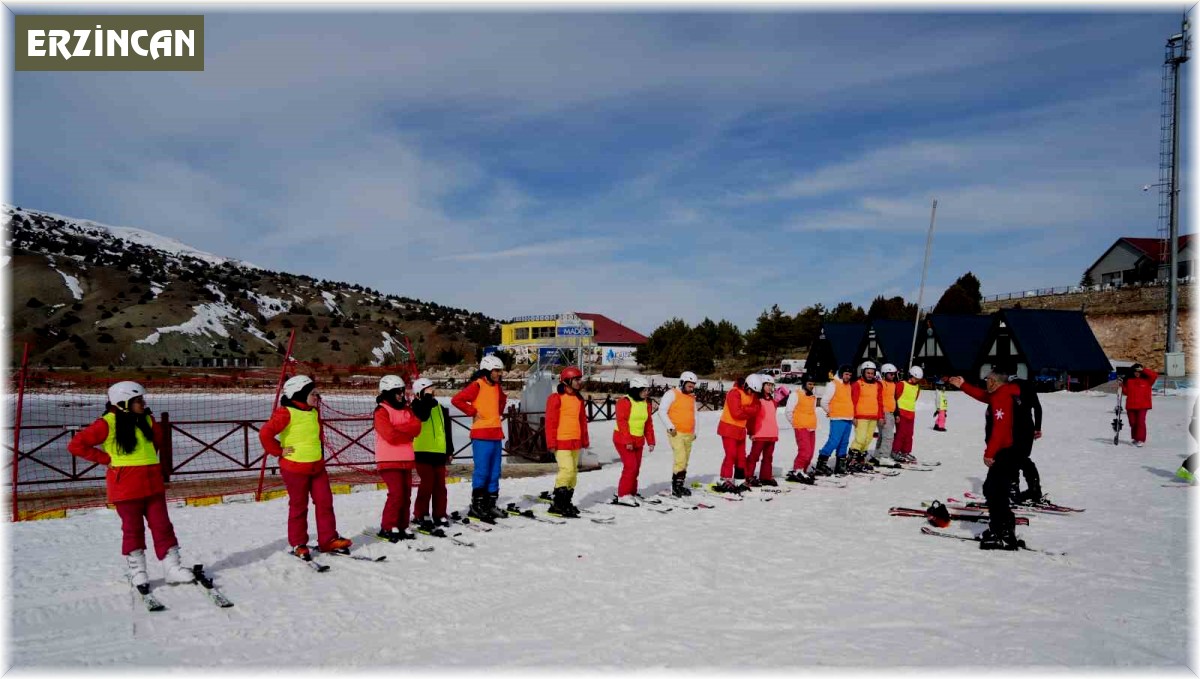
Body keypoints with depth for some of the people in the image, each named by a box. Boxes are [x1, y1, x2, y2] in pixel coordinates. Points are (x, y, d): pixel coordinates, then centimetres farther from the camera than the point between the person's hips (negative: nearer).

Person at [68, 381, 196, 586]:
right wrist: (107, 458, -10)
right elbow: (76, 445, -10)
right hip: (126, 487, -5)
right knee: (133, 529, 7)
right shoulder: (107, 424, -11)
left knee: (162, 526, 5)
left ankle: (173, 568, 9)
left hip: (152, 483, 5)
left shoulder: (147, 420, 7)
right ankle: (136, 571, 21)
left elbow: (158, 437, 29)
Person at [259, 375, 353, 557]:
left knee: (325, 502, 4)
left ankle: (328, 539, 13)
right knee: (299, 506, 4)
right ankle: (298, 544, 17)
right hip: (295, 468, -7)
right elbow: (265, 434, -20)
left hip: (317, 466, 7)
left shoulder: (314, 412, 11)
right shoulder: (286, 413, -13)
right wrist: (279, 451, -13)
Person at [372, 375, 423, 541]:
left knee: (406, 493, 7)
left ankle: (402, 526, 16)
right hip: (389, 460, -7)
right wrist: (408, 432, -6)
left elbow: (417, 428, -1)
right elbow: (390, 435, -19)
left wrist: (398, 428, -15)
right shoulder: (381, 411, -8)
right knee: (396, 493, -12)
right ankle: (388, 528, 0)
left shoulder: (406, 409, 14)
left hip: (406, 459, 7)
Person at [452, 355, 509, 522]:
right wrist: (473, 412, -13)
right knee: (481, 471, -6)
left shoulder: (496, 386, 14)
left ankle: (491, 505, 18)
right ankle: (476, 506, 2)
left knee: (494, 472, 10)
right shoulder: (477, 385, -10)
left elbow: (503, 399, 35)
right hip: (481, 435, -8)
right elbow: (456, 400, -19)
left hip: (496, 435, 8)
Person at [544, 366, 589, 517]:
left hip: (575, 442, 8)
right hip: (562, 442, -8)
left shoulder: (579, 399, 14)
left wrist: (585, 440, 19)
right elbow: (550, 422, -11)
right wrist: (551, 443, -14)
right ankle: (558, 503, -6)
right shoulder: (556, 398, -9)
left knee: (573, 472, 10)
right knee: (567, 469, -15)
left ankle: (566, 502, 21)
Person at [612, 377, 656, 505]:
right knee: (630, 466, -13)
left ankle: (630, 494, 18)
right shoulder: (625, 402, -14)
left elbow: (648, 423, 14)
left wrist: (650, 441, 8)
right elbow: (622, 422, -19)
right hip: (623, 440, -8)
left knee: (635, 469, 8)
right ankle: (623, 495, -5)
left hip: (638, 441, 8)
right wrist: (628, 441, -21)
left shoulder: (645, 404, 11)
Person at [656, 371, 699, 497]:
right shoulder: (672, 394, -4)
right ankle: (675, 486, -8)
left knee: (685, 462, 7)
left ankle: (680, 486, 15)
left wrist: (694, 431, 18)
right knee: (680, 459, -15)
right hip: (676, 433, -7)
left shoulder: (692, 397, 17)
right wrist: (670, 427, -14)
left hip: (689, 434, 7)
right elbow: (661, 411, -8)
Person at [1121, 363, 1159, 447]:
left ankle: (1141, 440, -9)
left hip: (1142, 405, -3)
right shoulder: (1129, 380, 8)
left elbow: (1154, 375, -16)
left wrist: (1144, 370, -16)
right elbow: (1126, 392, 10)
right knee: (1132, 423, 10)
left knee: (1141, 422, -11)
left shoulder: (1147, 380, 1)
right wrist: (1122, 385, -6)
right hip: (1131, 405, 3)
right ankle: (1135, 438, 26)